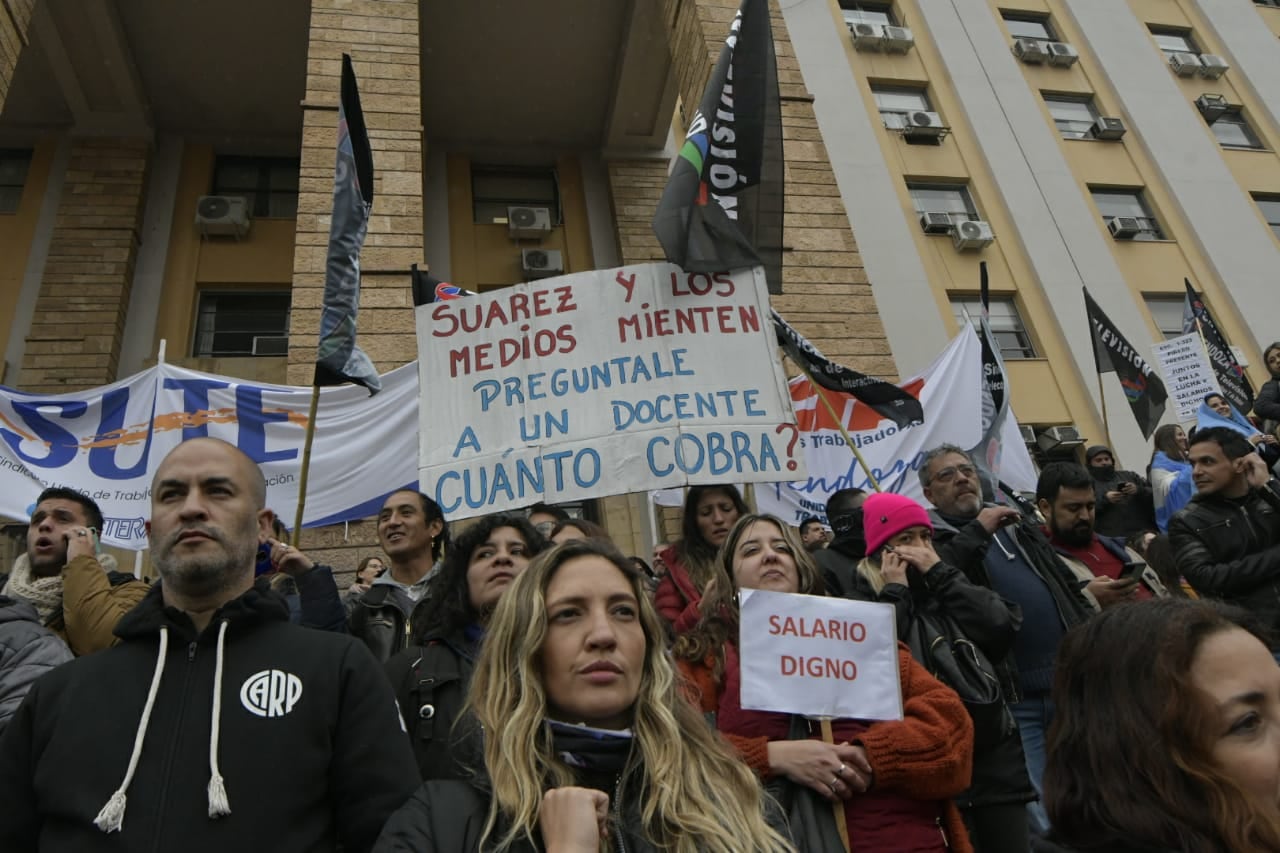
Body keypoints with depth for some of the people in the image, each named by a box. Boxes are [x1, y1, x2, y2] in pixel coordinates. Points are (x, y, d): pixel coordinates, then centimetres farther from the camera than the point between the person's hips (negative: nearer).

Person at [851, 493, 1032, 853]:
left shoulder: (946, 584, 12)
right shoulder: (863, 602, -2)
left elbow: (1002, 627, -5)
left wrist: (940, 572, -7)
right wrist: (896, 592, -13)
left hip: (995, 754, 5)